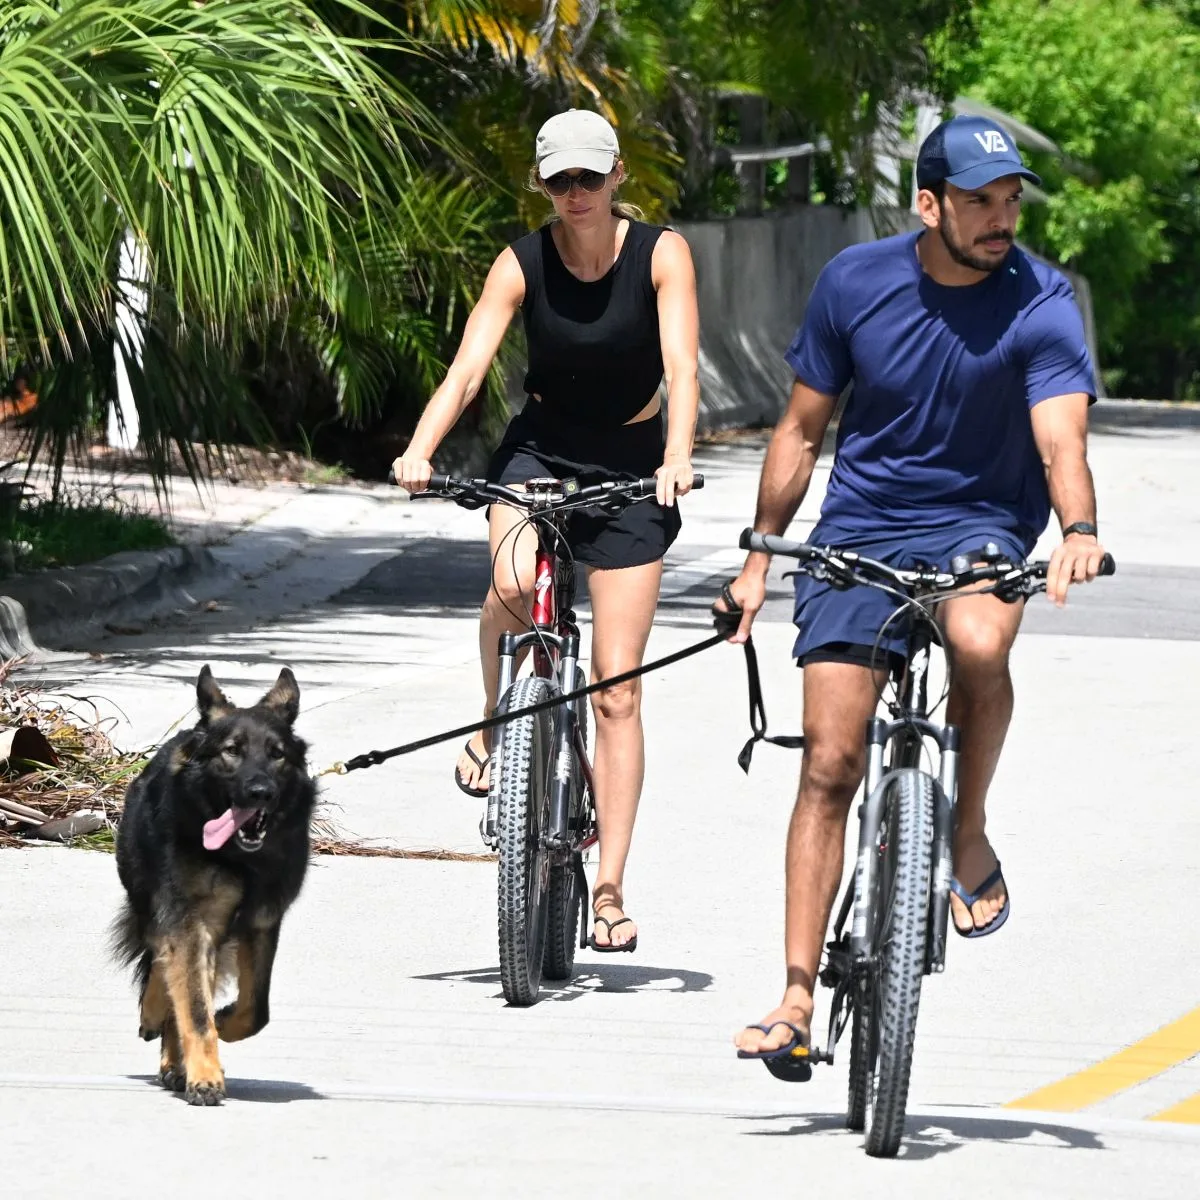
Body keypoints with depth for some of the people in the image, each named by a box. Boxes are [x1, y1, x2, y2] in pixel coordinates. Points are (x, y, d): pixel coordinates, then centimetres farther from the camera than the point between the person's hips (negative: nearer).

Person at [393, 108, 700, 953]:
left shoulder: (660, 254, -14)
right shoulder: (522, 265, -11)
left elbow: (680, 366, -24)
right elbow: (467, 370, -20)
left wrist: (678, 457, -42)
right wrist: (420, 451, -37)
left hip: (630, 467, -1)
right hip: (539, 449, 1)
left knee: (617, 689, -4)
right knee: (512, 583, -33)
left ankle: (609, 889, 1)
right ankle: (495, 727, -3)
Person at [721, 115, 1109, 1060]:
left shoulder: (1042, 302, -11)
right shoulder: (856, 283, -4)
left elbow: (1060, 439, -23)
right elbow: (803, 429, 7)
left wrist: (1078, 530, -43)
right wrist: (760, 555, 6)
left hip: (980, 523, -2)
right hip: (859, 530, 2)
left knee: (980, 640, -36)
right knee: (830, 762, -6)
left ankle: (970, 839, -9)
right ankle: (797, 998, -2)